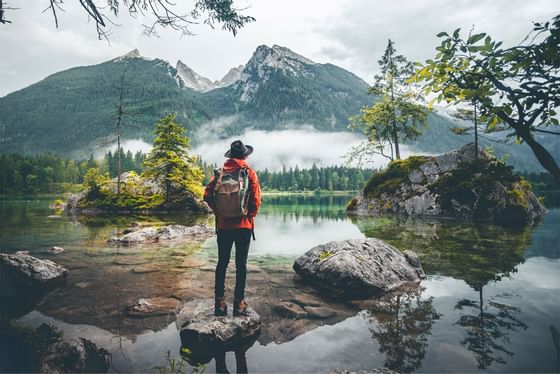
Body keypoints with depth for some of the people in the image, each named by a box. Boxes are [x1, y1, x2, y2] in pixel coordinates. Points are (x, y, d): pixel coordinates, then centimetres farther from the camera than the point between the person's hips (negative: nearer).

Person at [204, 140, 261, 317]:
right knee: (241, 264, 5)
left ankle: (220, 302, 15)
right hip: (243, 225, -2)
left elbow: (207, 194, -3)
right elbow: (256, 199, -10)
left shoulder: (220, 172, 4)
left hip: (223, 225, 3)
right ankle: (239, 303, 9)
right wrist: (250, 215, 6)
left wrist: (218, 212, 7)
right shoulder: (250, 173, -4)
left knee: (222, 263, 11)